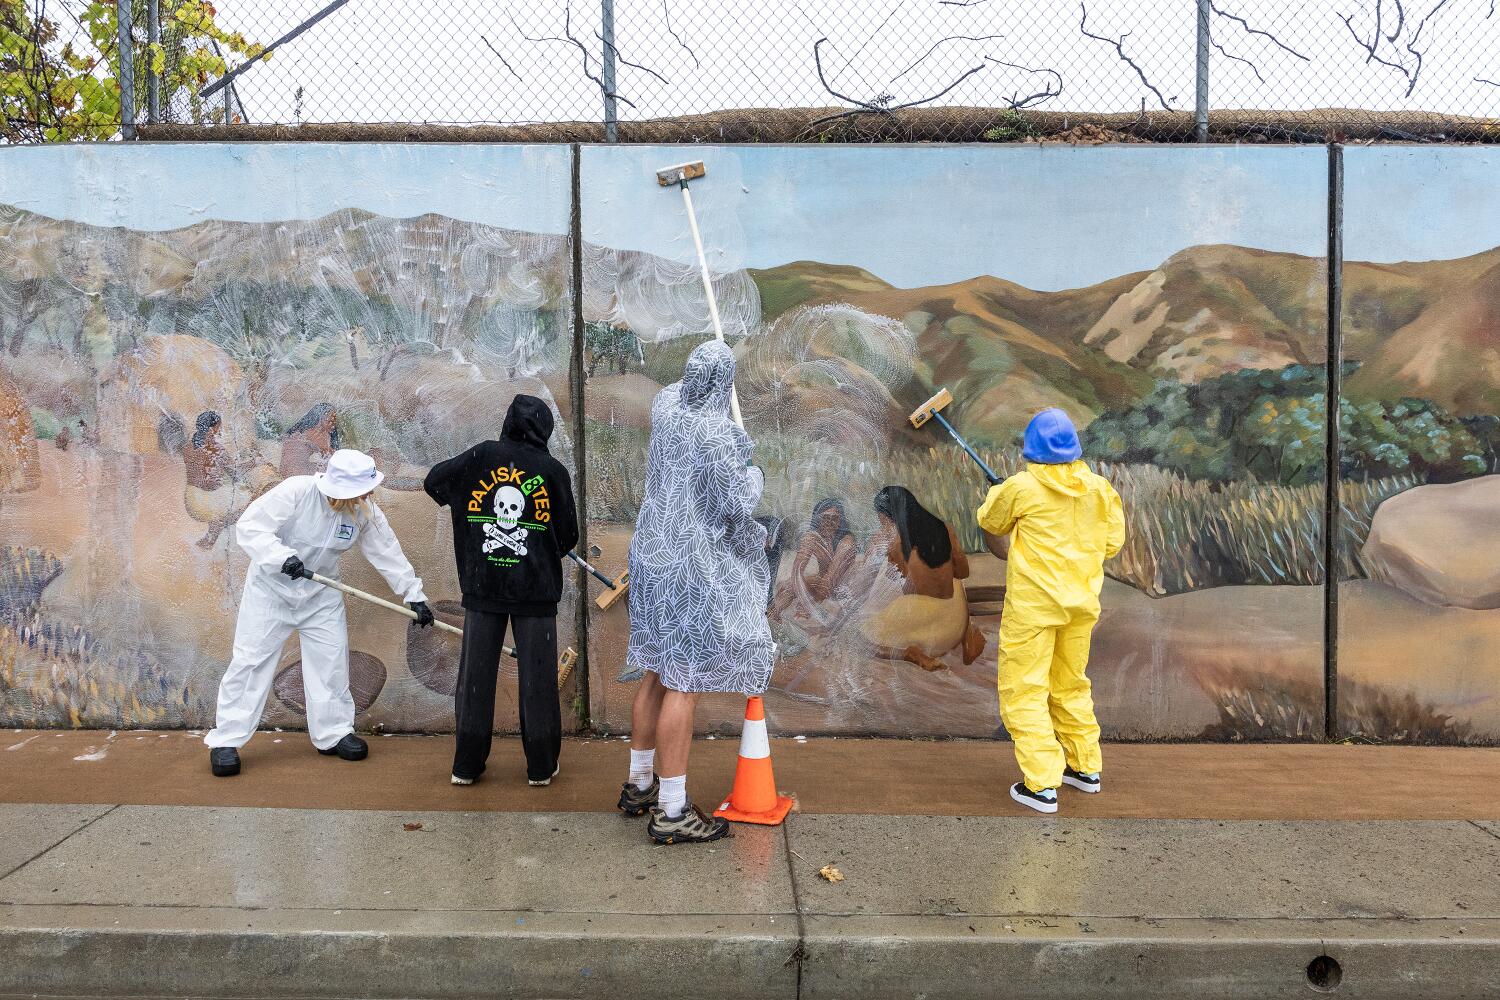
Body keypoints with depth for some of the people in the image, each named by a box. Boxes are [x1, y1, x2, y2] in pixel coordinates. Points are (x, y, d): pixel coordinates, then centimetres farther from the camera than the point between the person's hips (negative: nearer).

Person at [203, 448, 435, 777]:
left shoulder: (365, 512, -13)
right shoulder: (295, 491, -27)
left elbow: (388, 553, -6)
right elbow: (249, 527, -25)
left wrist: (414, 594, -6)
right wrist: (282, 556, -39)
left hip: (321, 594, 4)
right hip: (271, 587, -4)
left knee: (332, 660, 4)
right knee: (251, 660, -3)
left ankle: (334, 733, 19)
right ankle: (226, 741, 8)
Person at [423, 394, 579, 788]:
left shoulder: (482, 456, -1)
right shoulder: (552, 470, -4)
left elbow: (433, 481, 9)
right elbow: (568, 535, 1)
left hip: (482, 586, 2)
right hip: (536, 589, -1)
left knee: (475, 674, 9)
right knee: (537, 677, 6)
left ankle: (467, 763, 17)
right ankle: (542, 766, 14)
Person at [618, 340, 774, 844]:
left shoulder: (666, 403, 4)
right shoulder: (714, 433, -20)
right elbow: (740, 502, -17)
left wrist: (694, 377, 49)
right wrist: (754, 475, 4)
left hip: (656, 555, 9)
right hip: (692, 564, -9)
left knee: (657, 673, 18)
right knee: (685, 683, -3)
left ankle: (639, 785, 30)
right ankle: (671, 813, 3)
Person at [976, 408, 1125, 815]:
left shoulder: (1022, 487, -13)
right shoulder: (1099, 488, 0)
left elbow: (991, 522, 5)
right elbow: (1113, 540, 8)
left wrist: (998, 492, 25)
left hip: (1033, 603, -6)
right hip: (1081, 602, 6)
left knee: (1024, 691, 1)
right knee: (1070, 685, 21)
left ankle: (1041, 784, -2)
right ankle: (1085, 767, 32)